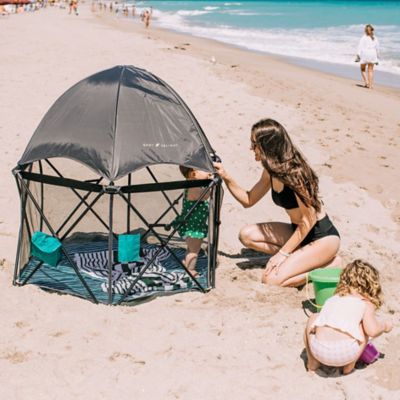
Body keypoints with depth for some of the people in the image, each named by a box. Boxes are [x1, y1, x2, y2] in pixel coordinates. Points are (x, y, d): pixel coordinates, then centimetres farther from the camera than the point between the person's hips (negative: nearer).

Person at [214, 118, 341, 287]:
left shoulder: (294, 173, -25)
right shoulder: (270, 172, 1)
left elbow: (309, 220, -22)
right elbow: (248, 200, 13)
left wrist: (283, 253, -21)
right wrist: (226, 177, -1)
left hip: (323, 237, -8)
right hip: (299, 231, 9)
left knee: (272, 279, -20)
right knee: (247, 235, -2)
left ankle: (329, 264, -3)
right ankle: (296, 258, 1)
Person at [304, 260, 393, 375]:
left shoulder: (333, 299, 23)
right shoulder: (367, 304, 10)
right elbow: (372, 330, -4)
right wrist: (384, 325, 18)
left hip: (318, 350, 3)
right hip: (345, 354, -3)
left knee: (313, 319, 32)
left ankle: (312, 362, 33)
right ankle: (349, 366, 24)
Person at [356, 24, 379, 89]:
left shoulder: (363, 38, -6)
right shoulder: (375, 38, 6)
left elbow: (360, 47, -11)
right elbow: (377, 48, 8)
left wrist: (357, 57, -10)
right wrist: (377, 58, 15)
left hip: (364, 55, -3)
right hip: (372, 55, 3)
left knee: (363, 69, 15)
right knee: (370, 70, 9)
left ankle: (366, 82, 0)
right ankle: (370, 85, 5)